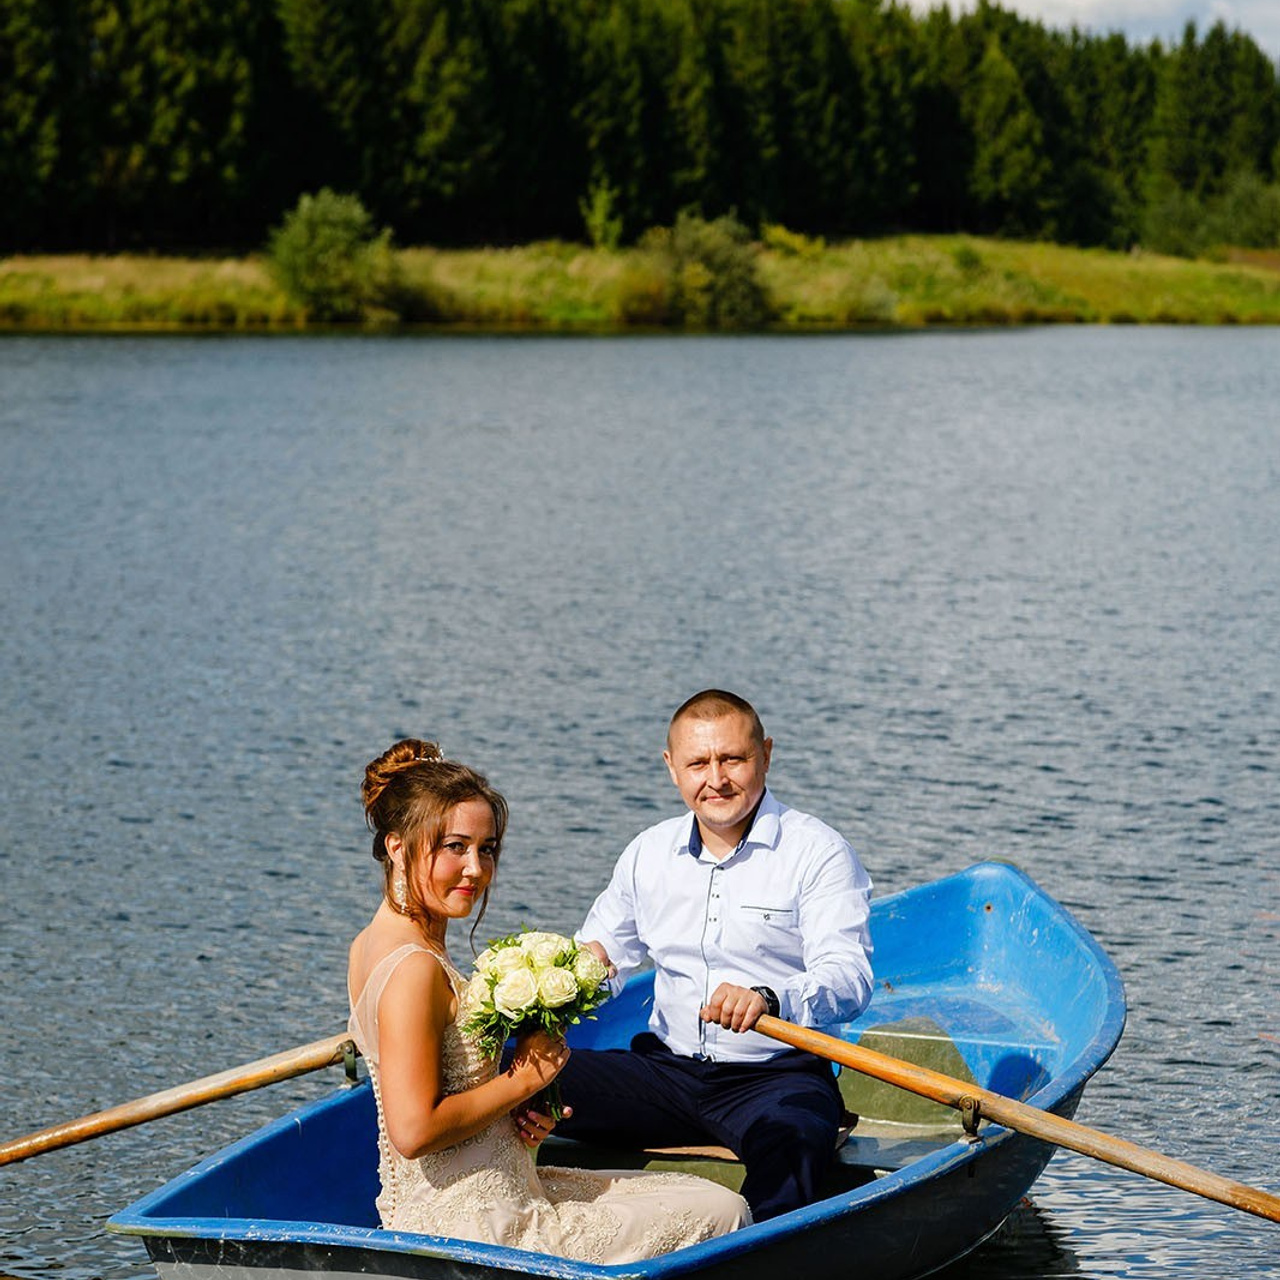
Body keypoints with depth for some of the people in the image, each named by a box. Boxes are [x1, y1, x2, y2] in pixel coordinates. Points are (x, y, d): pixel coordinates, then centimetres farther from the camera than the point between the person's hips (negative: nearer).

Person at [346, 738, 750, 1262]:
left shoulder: (371, 945, 10)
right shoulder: (413, 970, -21)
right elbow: (414, 1130, -26)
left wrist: (516, 1113, 3)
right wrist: (521, 1081, -14)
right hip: (471, 1227, -11)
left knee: (697, 1192, 19)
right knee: (720, 1215, -3)